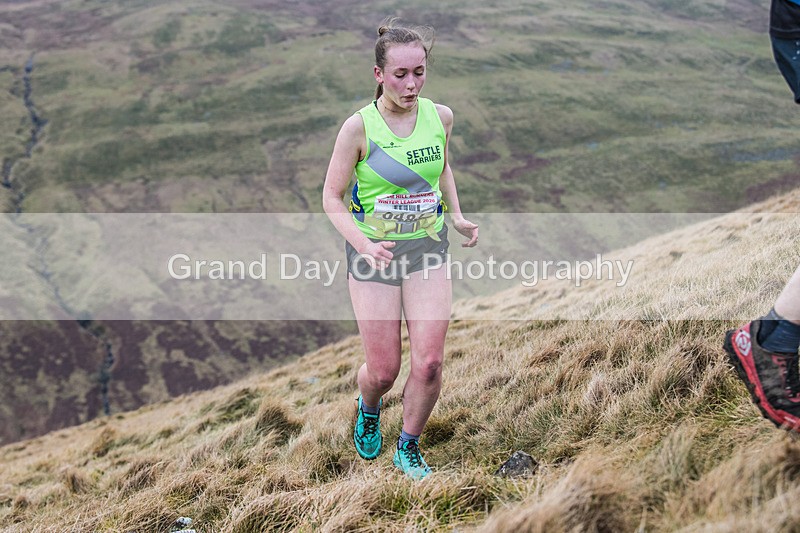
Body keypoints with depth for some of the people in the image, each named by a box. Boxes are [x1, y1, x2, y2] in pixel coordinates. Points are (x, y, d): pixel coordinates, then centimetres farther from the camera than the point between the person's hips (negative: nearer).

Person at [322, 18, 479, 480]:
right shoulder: (359, 126, -13)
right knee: (383, 371, 2)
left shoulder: (440, 116, -2)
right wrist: (364, 245, -21)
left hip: (429, 248, 3)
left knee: (430, 363, -5)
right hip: (373, 251, -3)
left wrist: (457, 216, 5)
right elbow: (332, 198, -7)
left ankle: (409, 448, 22)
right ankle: (368, 408, 41)